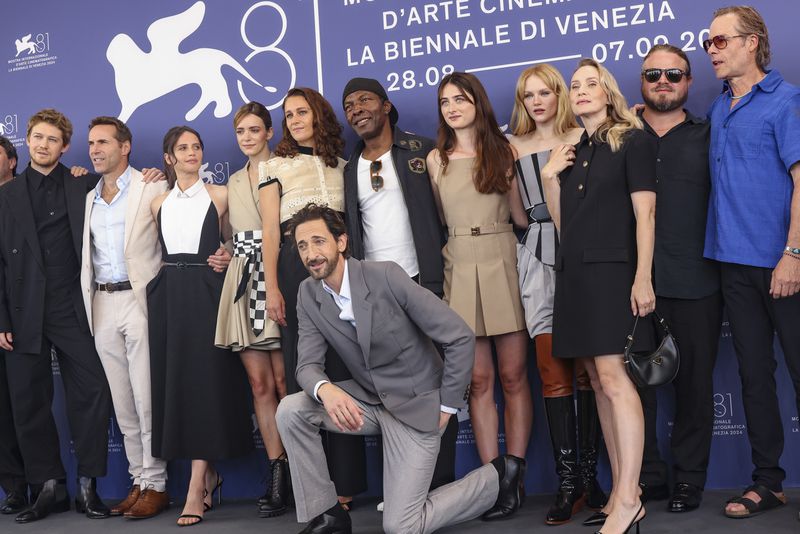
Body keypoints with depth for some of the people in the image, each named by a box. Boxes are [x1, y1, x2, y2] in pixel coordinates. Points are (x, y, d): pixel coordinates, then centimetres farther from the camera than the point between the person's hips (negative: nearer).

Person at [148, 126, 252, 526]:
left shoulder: (219, 195, 4)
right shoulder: (159, 204, 13)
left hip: (206, 293, -4)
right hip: (169, 295, 4)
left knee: (204, 380, -8)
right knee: (175, 380, 2)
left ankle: (196, 489, -8)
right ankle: (209, 474, 16)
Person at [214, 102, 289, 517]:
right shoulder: (234, 182, 20)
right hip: (243, 282, 5)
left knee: (284, 381, -5)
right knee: (260, 383, 2)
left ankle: (288, 478, 4)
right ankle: (277, 474, 6)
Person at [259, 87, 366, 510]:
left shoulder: (342, 165, 16)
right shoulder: (275, 166, 10)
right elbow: (270, 230, 2)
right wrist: (272, 288, -8)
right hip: (296, 269, -2)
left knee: (343, 368, -1)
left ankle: (344, 480, 5)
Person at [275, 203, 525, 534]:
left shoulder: (386, 276, -22)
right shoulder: (308, 294, -4)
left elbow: (460, 337, -19)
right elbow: (308, 364, -8)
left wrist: (446, 407, -13)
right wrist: (326, 390, -33)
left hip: (415, 403, -5)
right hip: (368, 399, 6)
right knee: (290, 410, -16)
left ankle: (497, 476, 12)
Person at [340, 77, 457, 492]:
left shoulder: (423, 151, 4)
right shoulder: (348, 170, 15)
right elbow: (347, 230, 14)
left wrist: (443, 274, -6)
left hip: (424, 283, -3)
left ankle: (440, 487, 5)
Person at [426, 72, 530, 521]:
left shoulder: (503, 150, 7)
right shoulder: (436, 160, 10)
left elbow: (522, 217, 4)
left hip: (503, 265, -1)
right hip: (459, 269, 1)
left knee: (513, 376, 0)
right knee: (479, 380, 2)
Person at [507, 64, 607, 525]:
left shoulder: (583, 138, 8)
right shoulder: (515, 148, 15)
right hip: (539, 258, 2)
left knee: (586, 369, -1)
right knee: (554, 373, -4)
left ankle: (589, 474, 7)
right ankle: (569, 483, 0)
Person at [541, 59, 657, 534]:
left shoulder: (633, 141, 0)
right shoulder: (571, 152, 17)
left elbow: (645, 213, -8)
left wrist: (643, 277, -16)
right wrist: (550, 177, 3)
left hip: (613, 271, -6)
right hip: (575, 273, 7)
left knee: (613, 377, -15)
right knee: (600, 382, 5)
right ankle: (622, 492, 9)